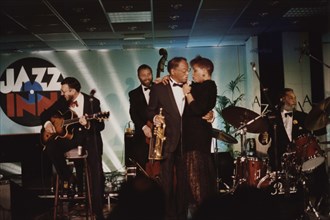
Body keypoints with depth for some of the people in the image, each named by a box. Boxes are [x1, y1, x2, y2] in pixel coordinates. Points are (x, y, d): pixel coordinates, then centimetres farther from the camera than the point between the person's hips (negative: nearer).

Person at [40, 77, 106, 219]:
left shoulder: (92, 102, -10)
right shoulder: (63, 100, 1)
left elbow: (101, 126, -13)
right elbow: (45, 114, 13)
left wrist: (88, 124, -33)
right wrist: (47, 123, -9)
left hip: (89, 136, -3)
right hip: (69, 134, 4)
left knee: (97, 172, -18)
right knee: (51, 146, -27)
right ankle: (68, 178, -6)